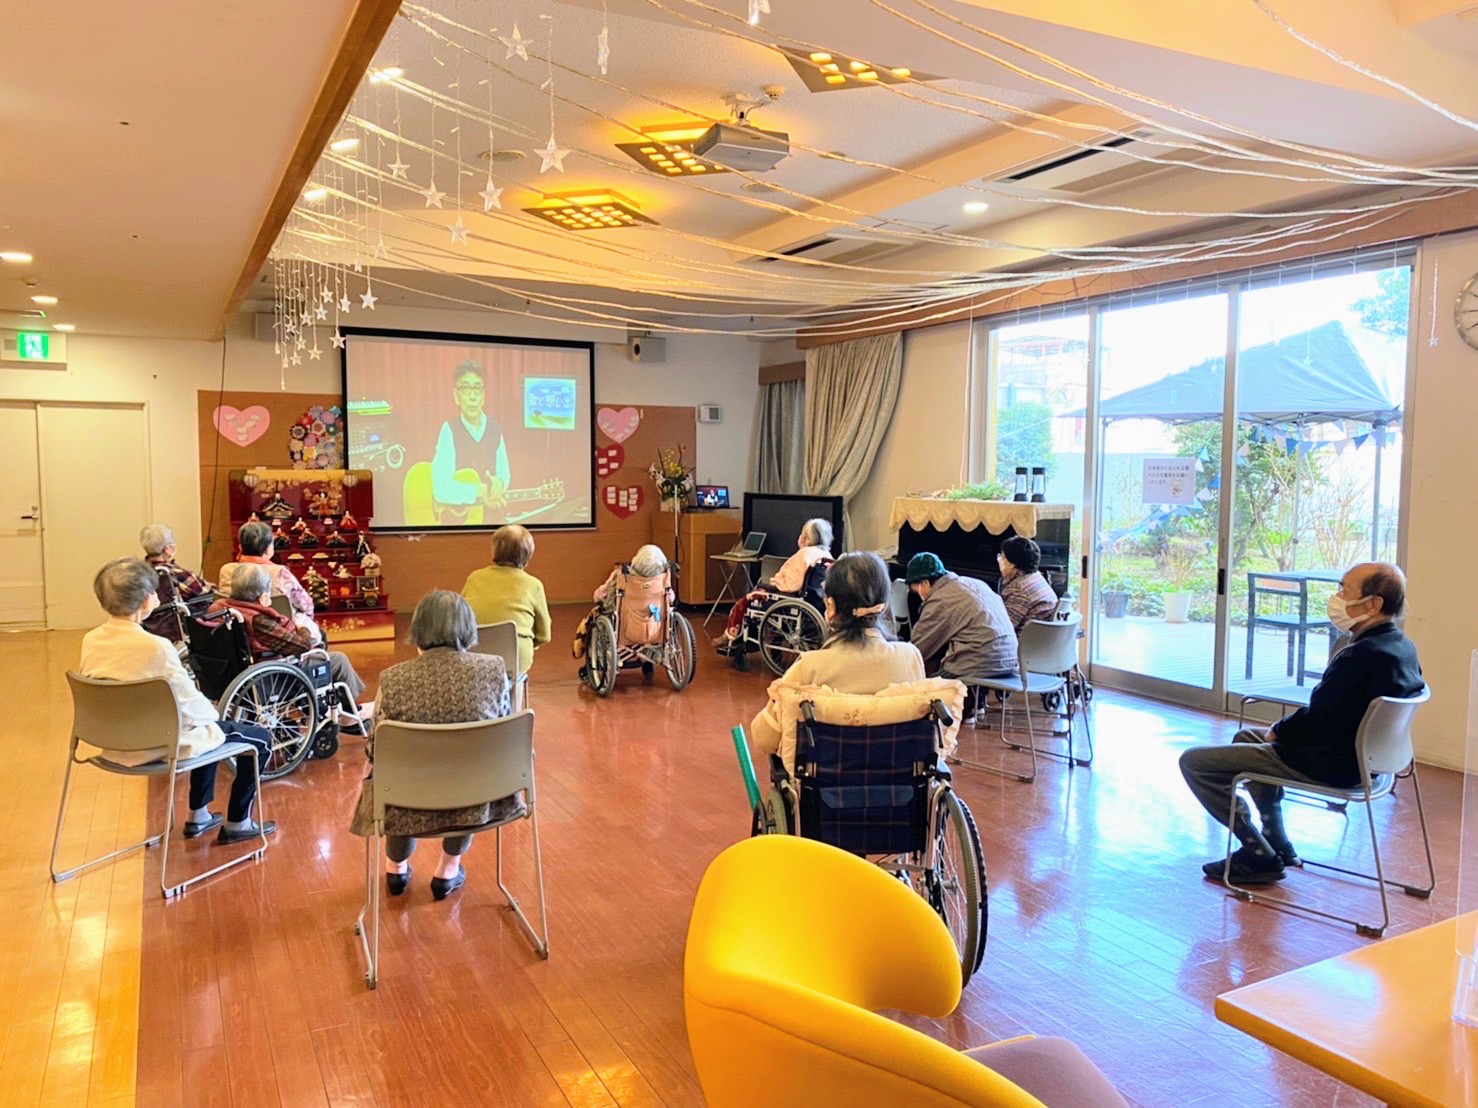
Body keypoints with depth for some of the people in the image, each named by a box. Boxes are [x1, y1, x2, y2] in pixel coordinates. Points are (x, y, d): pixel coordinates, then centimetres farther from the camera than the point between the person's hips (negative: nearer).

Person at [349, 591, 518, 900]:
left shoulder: (392, 680, -12)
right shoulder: (493, 669, -9)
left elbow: (376, 752, -1)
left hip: (409, 810, 0)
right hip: (475, 805, 0)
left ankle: (396, 869, 53)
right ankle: (448, 872, 42)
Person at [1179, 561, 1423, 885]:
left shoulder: (1362, 655, -29)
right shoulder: (1402, 647, 2)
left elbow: (1315, 722, -24)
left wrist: (1279, 731, -4)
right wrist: (1283, 729, 10)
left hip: (1327, 765, -10)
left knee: (1194, 761, -7)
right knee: (1248, 736, 32)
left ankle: (1260, 856, 2)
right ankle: (1276, 844, 29)